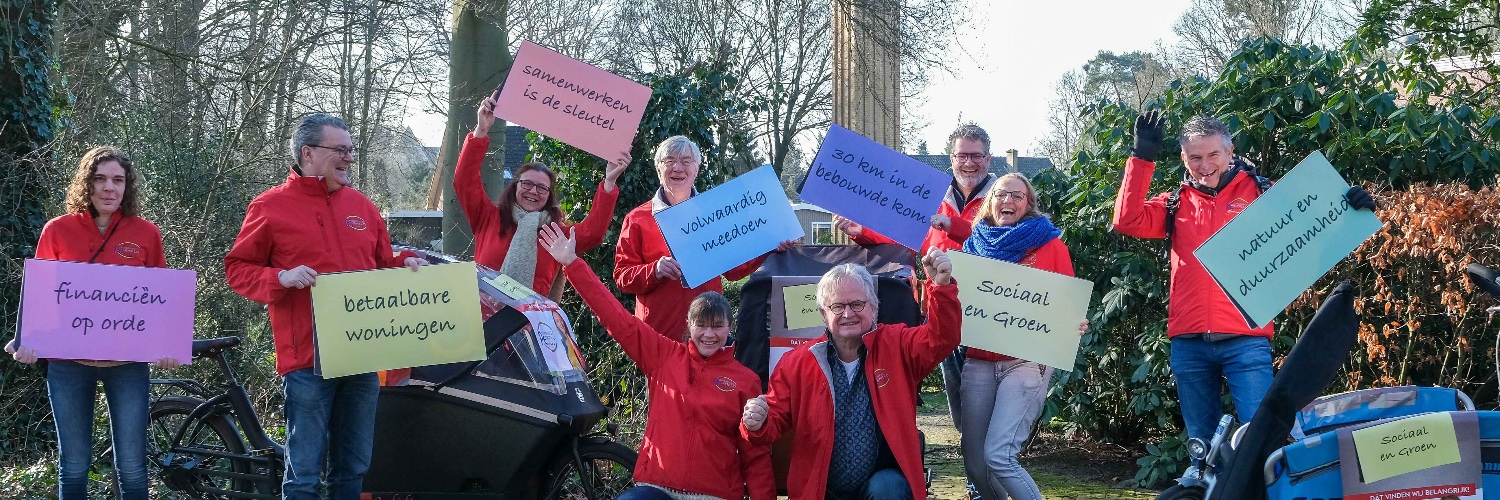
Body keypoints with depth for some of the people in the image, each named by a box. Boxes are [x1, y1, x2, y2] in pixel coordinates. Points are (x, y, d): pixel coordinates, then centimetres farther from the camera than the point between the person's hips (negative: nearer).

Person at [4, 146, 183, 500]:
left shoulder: (146, 233, 2)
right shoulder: (58, 230, 2)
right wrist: (27, 341, -10)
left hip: (128, 364, 0)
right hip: (68, 363, 0)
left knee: (131, 467, 2)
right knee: (74, 466, 8)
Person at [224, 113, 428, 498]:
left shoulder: (361, 205, 14)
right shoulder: (271, 206, -1)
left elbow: (382, 267, 24)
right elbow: (237, 269, 0)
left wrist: (405, 263, 3)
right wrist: (281, 278, -16)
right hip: (308, 360, -5)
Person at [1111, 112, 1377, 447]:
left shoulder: (1261, 193, 6)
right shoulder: (1176, 204, 12)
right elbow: (1128, 221, -2)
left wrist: (1347, 208, -21)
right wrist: (1142, 158, -4)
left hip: (1245, 341, -3)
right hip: (1188, 344, 3)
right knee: (1201, 442, 11)